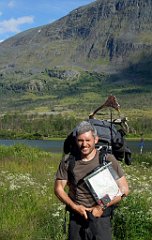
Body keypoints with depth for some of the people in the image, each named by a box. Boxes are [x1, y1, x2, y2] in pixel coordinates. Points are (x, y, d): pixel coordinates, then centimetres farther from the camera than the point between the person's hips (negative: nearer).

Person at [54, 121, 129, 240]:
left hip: (100, 217, -2)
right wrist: (74, 206, -9)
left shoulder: (108, 160, -9)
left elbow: (124, 189, -6)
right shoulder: (68, 161, -3)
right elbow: (58, 188, 4)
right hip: (76, 218, 2)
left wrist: (103, 207, -13)